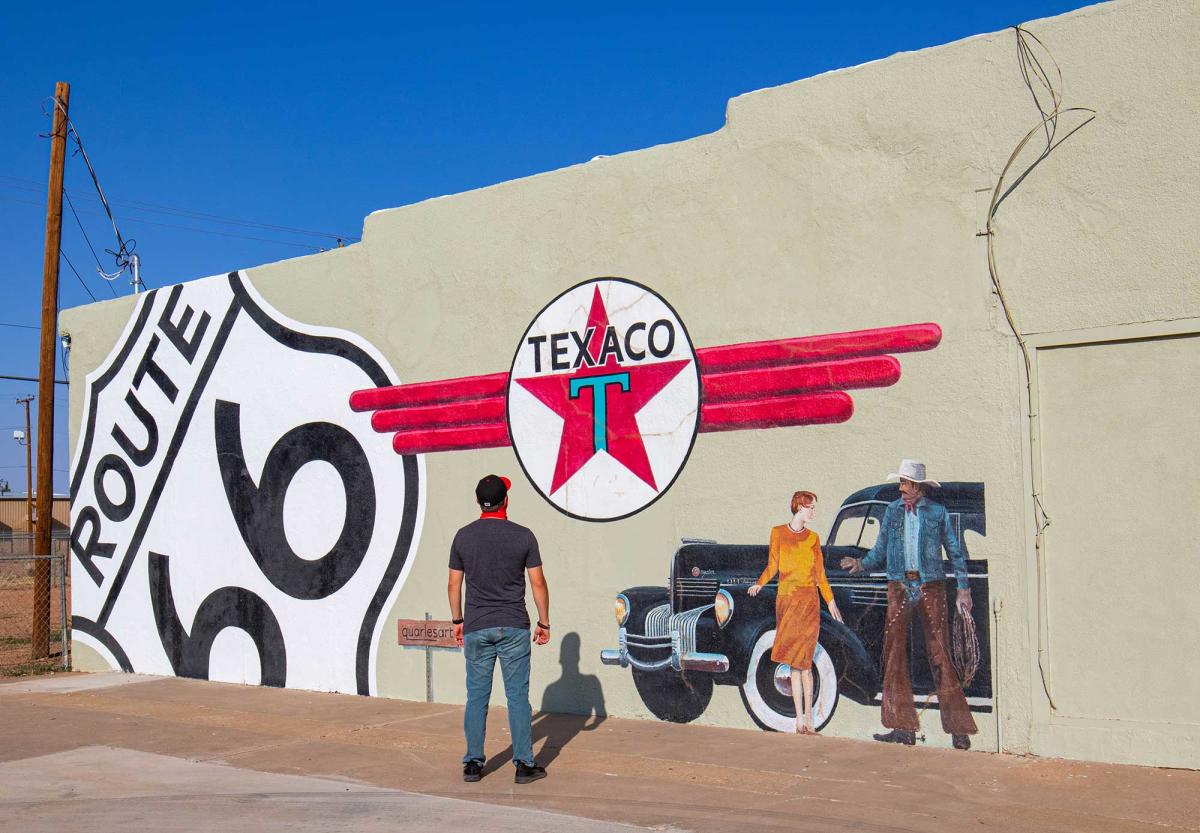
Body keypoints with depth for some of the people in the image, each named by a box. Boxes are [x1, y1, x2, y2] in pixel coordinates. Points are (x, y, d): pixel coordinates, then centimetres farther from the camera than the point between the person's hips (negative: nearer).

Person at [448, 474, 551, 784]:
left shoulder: (463, 536, 0)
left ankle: (473, 763, 13)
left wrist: (457, 621, 16)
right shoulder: (523, 536, -5)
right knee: (518, 695, 3)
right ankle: (524, 764, 6)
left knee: (476, 696, 9)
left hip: (476, 628, 2)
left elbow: (454, 584, 5)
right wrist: (544, 622, 7)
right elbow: (538, 584, -3)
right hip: (514, 627, -2)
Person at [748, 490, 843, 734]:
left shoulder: (813, 538, 10)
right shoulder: (777, 533, 8)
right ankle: (801, 720, 8)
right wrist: (759, 584, -10)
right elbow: (772, 566, 6)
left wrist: (830, 601, 10)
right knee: (795, 663, 4)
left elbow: (820, 573, 13)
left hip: (808, 600, -1)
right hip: (785, 598, 1)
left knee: (803, 661, -8)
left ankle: (807, 719, -2)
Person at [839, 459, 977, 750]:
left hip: (931, 588, -3)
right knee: (894, 652, -3)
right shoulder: (892, 510, 10)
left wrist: (963, 589, 3)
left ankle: (958, 729, 4)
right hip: (900, 588, 3)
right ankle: (903, 728, 3)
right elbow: (880, 551, 12)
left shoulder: (938, 512, 4)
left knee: (939, 653, -4)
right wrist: (861, 564, -6)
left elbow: (955, 551, 7)